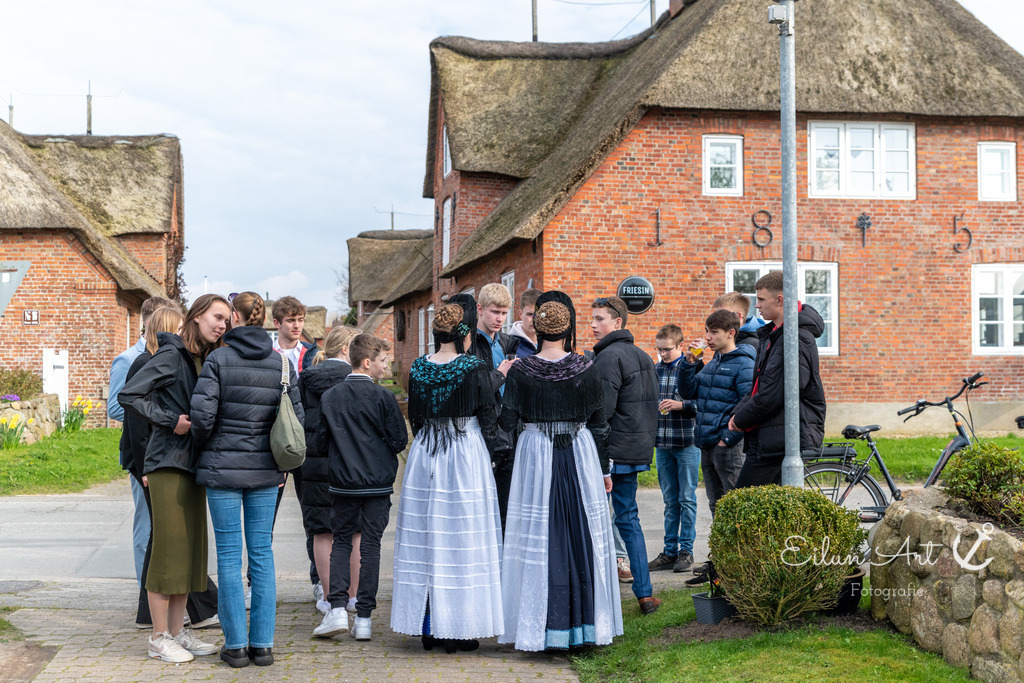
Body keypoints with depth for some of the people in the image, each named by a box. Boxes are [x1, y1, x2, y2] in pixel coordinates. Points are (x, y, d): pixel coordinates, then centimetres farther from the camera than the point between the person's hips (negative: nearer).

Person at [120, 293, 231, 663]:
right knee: (168, 547, -5)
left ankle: (178, 631, 18)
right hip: (168, 462, -8)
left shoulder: (205, 359, 15)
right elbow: (128, 395, -16)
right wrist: (170, 420, -17)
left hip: (192, 464, 8)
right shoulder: (172, 355, -10)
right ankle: (159, 638, 3)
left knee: (190, 548, 10)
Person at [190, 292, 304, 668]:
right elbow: (297, 416, 1)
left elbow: (202, 413, -14)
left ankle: (236, 644, 7)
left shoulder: (218, 359, -8)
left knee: (229, 554, 3)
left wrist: (204, 445, 6)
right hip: (265, 470, 3)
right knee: (262, 553, 8)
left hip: (223, 468, -3)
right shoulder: (281, 362, 2)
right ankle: (263, 644, 10)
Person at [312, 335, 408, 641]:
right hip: (378, 482, -2)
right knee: (371, 544, 5)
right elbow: (399, 440, -8)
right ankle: (364, 618, 4)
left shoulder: (330, 397, 0)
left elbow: (319, 443, 4)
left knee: (341, 541, 13)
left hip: (343, 483, 2)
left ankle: (337, 608, -2)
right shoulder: (382, 397, -9)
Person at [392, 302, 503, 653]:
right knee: (461, 537, 1)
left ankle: (428, 627, 14)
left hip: (424, 453, 4)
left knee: (426, 536, 9)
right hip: (467, 452, -4)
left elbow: (414, 417, 11)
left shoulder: (418, 368, 4)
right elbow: (488, 416, -5)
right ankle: (457, 629, 2)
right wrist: (487, 455, 6)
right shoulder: (474, 368, -9)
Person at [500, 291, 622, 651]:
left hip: (535, 456, -1)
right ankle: (583, 624, 14)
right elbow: (599, 424, 3)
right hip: (581, 456, 1)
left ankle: (540, 629, 8)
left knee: (538, 540, 4)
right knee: (582, 535, 9)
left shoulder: (521, 370, -7)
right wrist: (604, 469, 12)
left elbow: (507, 419, -3)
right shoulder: (586, 369, -3)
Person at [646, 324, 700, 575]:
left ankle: (686, 550, 11)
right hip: (662, 443, 5)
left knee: (687, 498, 2)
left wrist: (680, 405, -20)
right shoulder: (655, 370, 9)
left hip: (687, 442, -5)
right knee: (670, 500, 11)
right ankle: (670, 551, 16)